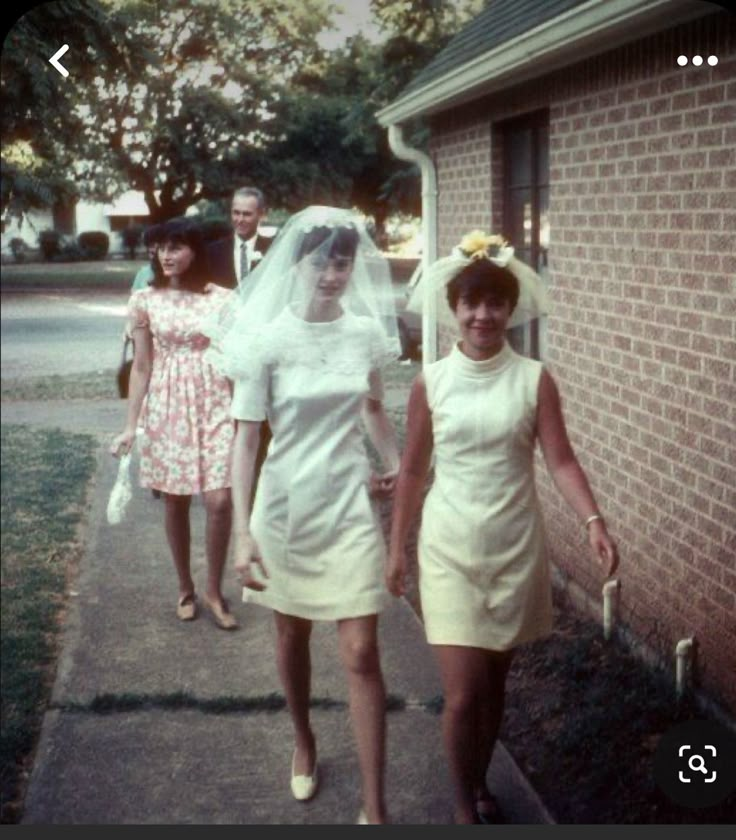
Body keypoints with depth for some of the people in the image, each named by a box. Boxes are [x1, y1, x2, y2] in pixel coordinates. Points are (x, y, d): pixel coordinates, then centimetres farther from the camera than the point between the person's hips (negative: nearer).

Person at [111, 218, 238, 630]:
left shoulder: (222, 299, -2)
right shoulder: (145, 300, -1)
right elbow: (142, 366, 2)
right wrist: (131, 425, 0)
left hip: (214, 404, -1)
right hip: (167, 406, 1)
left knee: (220, 500, -9)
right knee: (176, 502, 8)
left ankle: (214, 589, 11)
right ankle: (186, 588, 26)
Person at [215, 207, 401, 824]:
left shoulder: (367, 332, -3)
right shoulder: (268, 340, -12)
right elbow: (246, 439, -11)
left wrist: (396, 463, 3)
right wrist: (243, 532, -16)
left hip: (350, 504, 1)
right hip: (286, 504, -1)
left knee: (361, 654, -2)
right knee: (292, 635, 18)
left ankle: (375, 806, 7)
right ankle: (304, 743, 45)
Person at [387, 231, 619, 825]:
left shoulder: (535, 380, -4)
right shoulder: (430, 382, -2)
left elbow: (560, 460, -10)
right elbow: (413, 470, 5)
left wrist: (594, 521, -25)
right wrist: (397, 548, 8)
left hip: (516, 548, 1)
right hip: (450, 548, -1)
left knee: (495, 682, 15)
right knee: (463, 693, -4)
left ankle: (481, 784, 38)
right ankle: (464, 805, 18)